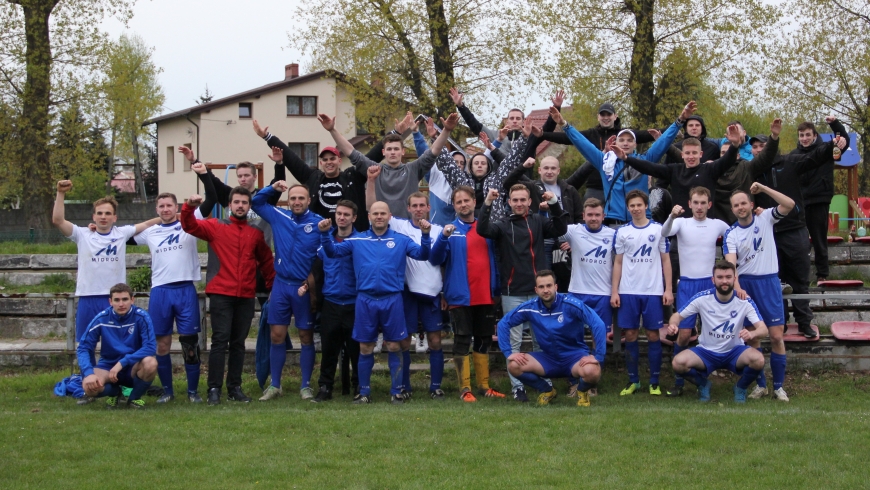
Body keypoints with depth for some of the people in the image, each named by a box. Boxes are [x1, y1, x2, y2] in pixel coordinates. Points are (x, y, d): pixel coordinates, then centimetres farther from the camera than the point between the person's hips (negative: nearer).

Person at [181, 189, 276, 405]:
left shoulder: (256, 233, 11)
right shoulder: (216, 227, 4)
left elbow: (266, 261, 17)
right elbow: (190, 225, -5)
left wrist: (273, 286, 12)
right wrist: (189, 207, -24)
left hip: (246, 296, 3)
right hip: (221, 294, -3)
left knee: (238, 343, 9)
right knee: (220, 340, -6)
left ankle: (235, 388, 15)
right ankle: (214, 389, -5)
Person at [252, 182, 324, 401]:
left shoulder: (319, 222, -9)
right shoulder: (279, 217, 3)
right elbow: (256, 203, 15)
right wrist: (272, 188, -1)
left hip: (305, 287, -3)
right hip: (281, 285, 3)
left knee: (306, 338, 6)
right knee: (277, 336, 5)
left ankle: (306, 386, 15)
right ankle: (275, 385, 14)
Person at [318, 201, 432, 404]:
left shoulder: (401, 240, 4)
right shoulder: (357, 240, 7)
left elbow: (422, 254, -4)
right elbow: (333, 251, 6)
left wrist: (425, 235, -21)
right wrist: (325, 234, -12)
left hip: (392, 300, -1)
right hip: (365, 300, 1)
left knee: (394, 347, 4)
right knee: (365, 348, 7)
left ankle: (396, 391, 12)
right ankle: (364, 392, 16)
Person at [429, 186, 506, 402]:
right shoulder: (451, 229, 0)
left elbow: (494, 259, 15)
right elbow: (435, 259, -10)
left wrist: (497, 288, 10)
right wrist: (443, 237, -26)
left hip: (485, 295, 4)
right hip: (460, 296, -4)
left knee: (484, 341, 11)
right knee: (462, 341, -2)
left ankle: (484, 386, 19)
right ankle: (465, 389, 2)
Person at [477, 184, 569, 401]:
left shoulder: (538, 222, 8)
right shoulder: (503, 225, 5)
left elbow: (560, 229, -7)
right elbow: (482, 229, -12)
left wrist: (554, 204, -20)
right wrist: (487, 204, -24)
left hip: (538, 292, 1)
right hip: (512, 294, -1)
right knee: (514, 341, 1)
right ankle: (517, 386, 5)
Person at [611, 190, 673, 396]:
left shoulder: (658, 230, 4)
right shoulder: (622, 232, 7)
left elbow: (666, 260, 6)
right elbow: (618, 263, 9)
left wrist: (668, 289, -1)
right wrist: (614, 292, 2)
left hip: (653, 292, -1)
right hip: (628, 292, 1)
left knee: (653, 335, 0)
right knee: (630, 335, 3)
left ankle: (654, 382, 7)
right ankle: (633, 381, 11)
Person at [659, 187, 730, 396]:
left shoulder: (718, 225, 6)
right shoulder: (682, 223, 0)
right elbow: (664, 233, -20)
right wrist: (672, 216, -38)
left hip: (710, 283, 2)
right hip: (687, 284, -2)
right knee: (684, 333, -8)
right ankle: (678, 381, 2)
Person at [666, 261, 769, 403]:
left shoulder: (745, 302, -12)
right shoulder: (702, 298, -11)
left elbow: (763, 329, -18)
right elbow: (678, 316, -2)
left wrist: (752, 334, -43)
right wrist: (672, 324, -29)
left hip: (734, 352, 0)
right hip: (706, 352, 0)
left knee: (758, 360, -33)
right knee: (678, 362, -28)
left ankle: (741, 388, 3)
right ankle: (703, 385, 8)